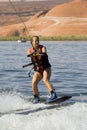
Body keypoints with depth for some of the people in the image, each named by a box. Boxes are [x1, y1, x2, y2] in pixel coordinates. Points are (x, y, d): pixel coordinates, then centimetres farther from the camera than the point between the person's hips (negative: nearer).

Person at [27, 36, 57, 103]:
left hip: (46, 68, -3)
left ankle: (54, 95, -33)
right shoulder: (30, 50, 3)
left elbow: (44, 52, -26)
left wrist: (41, 53, -49)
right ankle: (36, 98, 3)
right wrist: (32, 54, -44)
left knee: (45, 80, -26)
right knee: (34, 83, -13)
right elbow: (29, 54, -20)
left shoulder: (42, 47, -4)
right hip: (38, 70, 3)